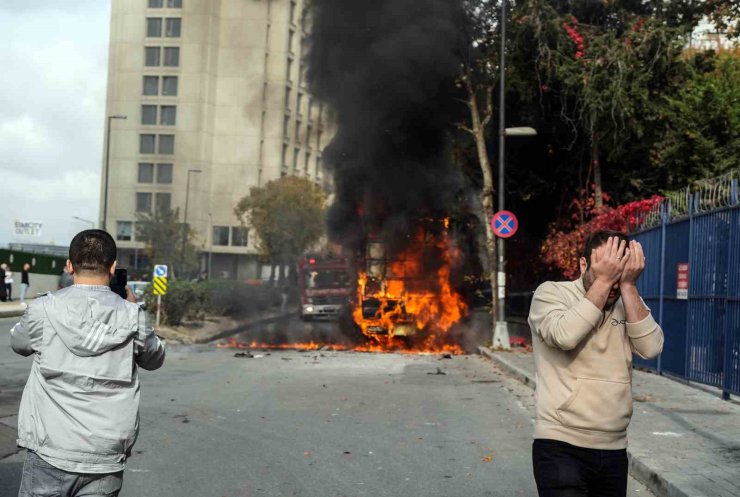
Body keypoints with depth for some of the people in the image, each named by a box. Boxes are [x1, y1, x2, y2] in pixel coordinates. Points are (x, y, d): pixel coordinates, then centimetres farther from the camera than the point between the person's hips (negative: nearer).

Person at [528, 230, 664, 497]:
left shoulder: (629, 304, 9)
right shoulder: (551, 293, -4)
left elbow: (651, 348, -8)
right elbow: (564, 335, -23)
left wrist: (628, 285, -11)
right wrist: (603, 281, -17)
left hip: (614, 450, 5)